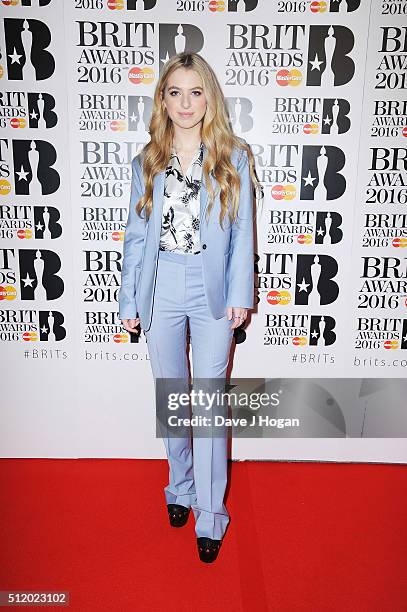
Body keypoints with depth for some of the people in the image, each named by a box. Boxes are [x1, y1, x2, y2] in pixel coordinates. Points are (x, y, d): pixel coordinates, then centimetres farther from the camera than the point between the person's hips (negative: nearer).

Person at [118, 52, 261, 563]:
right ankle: (181, 487, 36)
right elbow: (136, 235, 6)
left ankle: (210, 514, 17)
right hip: (161, 293, 3)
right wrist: (129, 301, 4)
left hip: (212, 293, -2)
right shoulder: (146, 162, 7)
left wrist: (239, 294, -7)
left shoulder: (233, 158, 2)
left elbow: (241, 233, 0)